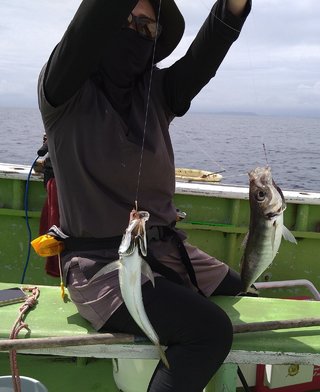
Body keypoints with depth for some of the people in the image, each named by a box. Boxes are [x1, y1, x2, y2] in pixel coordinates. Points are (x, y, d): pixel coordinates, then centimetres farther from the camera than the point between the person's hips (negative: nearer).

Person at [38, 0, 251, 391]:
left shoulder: (157, 91, 6)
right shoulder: (66, 93, -6)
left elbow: (203, 58, -12)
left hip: (165, 248, 6)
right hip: (100, 262, -6)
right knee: (210, 329, -25)